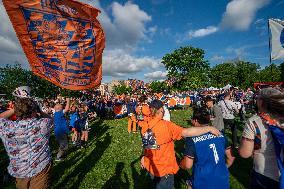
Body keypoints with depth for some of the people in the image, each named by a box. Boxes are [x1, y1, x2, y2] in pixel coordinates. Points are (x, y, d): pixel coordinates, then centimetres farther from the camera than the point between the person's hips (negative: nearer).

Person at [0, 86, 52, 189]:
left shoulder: (8, 128, -20)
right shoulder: (43, 124, -24)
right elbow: (49, 118, 1)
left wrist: (15, 108, -2)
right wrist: (34, 107, -2)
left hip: (18, 172, 3)